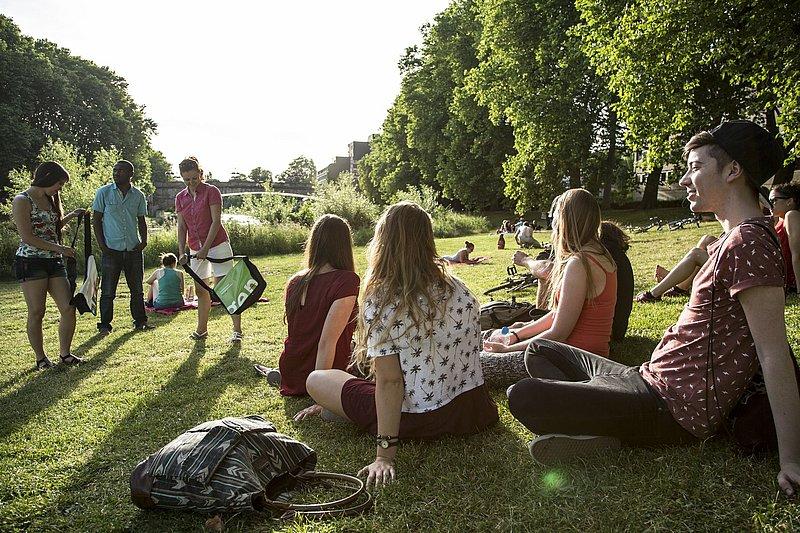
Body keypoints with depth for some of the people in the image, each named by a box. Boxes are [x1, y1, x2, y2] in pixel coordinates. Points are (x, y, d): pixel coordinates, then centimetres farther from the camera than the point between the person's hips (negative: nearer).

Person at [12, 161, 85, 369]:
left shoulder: (49, 199, 17)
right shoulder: (22, 201, -8)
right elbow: (28, 237, -16)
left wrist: (71, 216, 20)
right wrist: (59, 248, -16)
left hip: (54, 262, 7)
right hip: (30, 262, -7)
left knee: (69, 309, 1)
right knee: (36, 313, -1)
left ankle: (65, 354, 13)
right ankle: (41, 359, 11)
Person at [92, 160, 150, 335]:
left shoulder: (139, 196, 7)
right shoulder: (104, 192, 0)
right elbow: (96, 219, 2)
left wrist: (144, 240, -1)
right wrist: (101, 244, -7)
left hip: (134, 249, 2)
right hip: (111, 249, -2)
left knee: (137, 289, 10)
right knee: (108, 291, 2)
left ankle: (140, 321, 21)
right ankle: (104, 324, 12)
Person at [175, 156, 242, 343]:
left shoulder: (211, 191, -8)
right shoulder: (180, 198, 8)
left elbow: (216, 221, -14)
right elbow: (182, 227, 7)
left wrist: (205, 248, -20)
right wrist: (182, 252, -5)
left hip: (217, 245, -6)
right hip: (195, 249, 6)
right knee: (200, 290, 12)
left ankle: (237, 330, -5)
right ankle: (201, 329, 24)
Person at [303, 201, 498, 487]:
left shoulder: (379, 299, -18)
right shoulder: (459, 289, -2)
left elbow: (389, 380, -22)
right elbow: (473, 350, 5)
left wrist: (385, 454, -19)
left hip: (417, 419, -4)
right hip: (471, 411, 5)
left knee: (315, 380, 10)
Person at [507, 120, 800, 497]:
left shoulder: (748, 241, -19)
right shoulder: (736, 239, 13)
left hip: (675, 408, -11)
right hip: (650, 379, 11)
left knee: (522, 397, -20)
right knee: (538, 351, 17)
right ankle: (587, 419, -4)